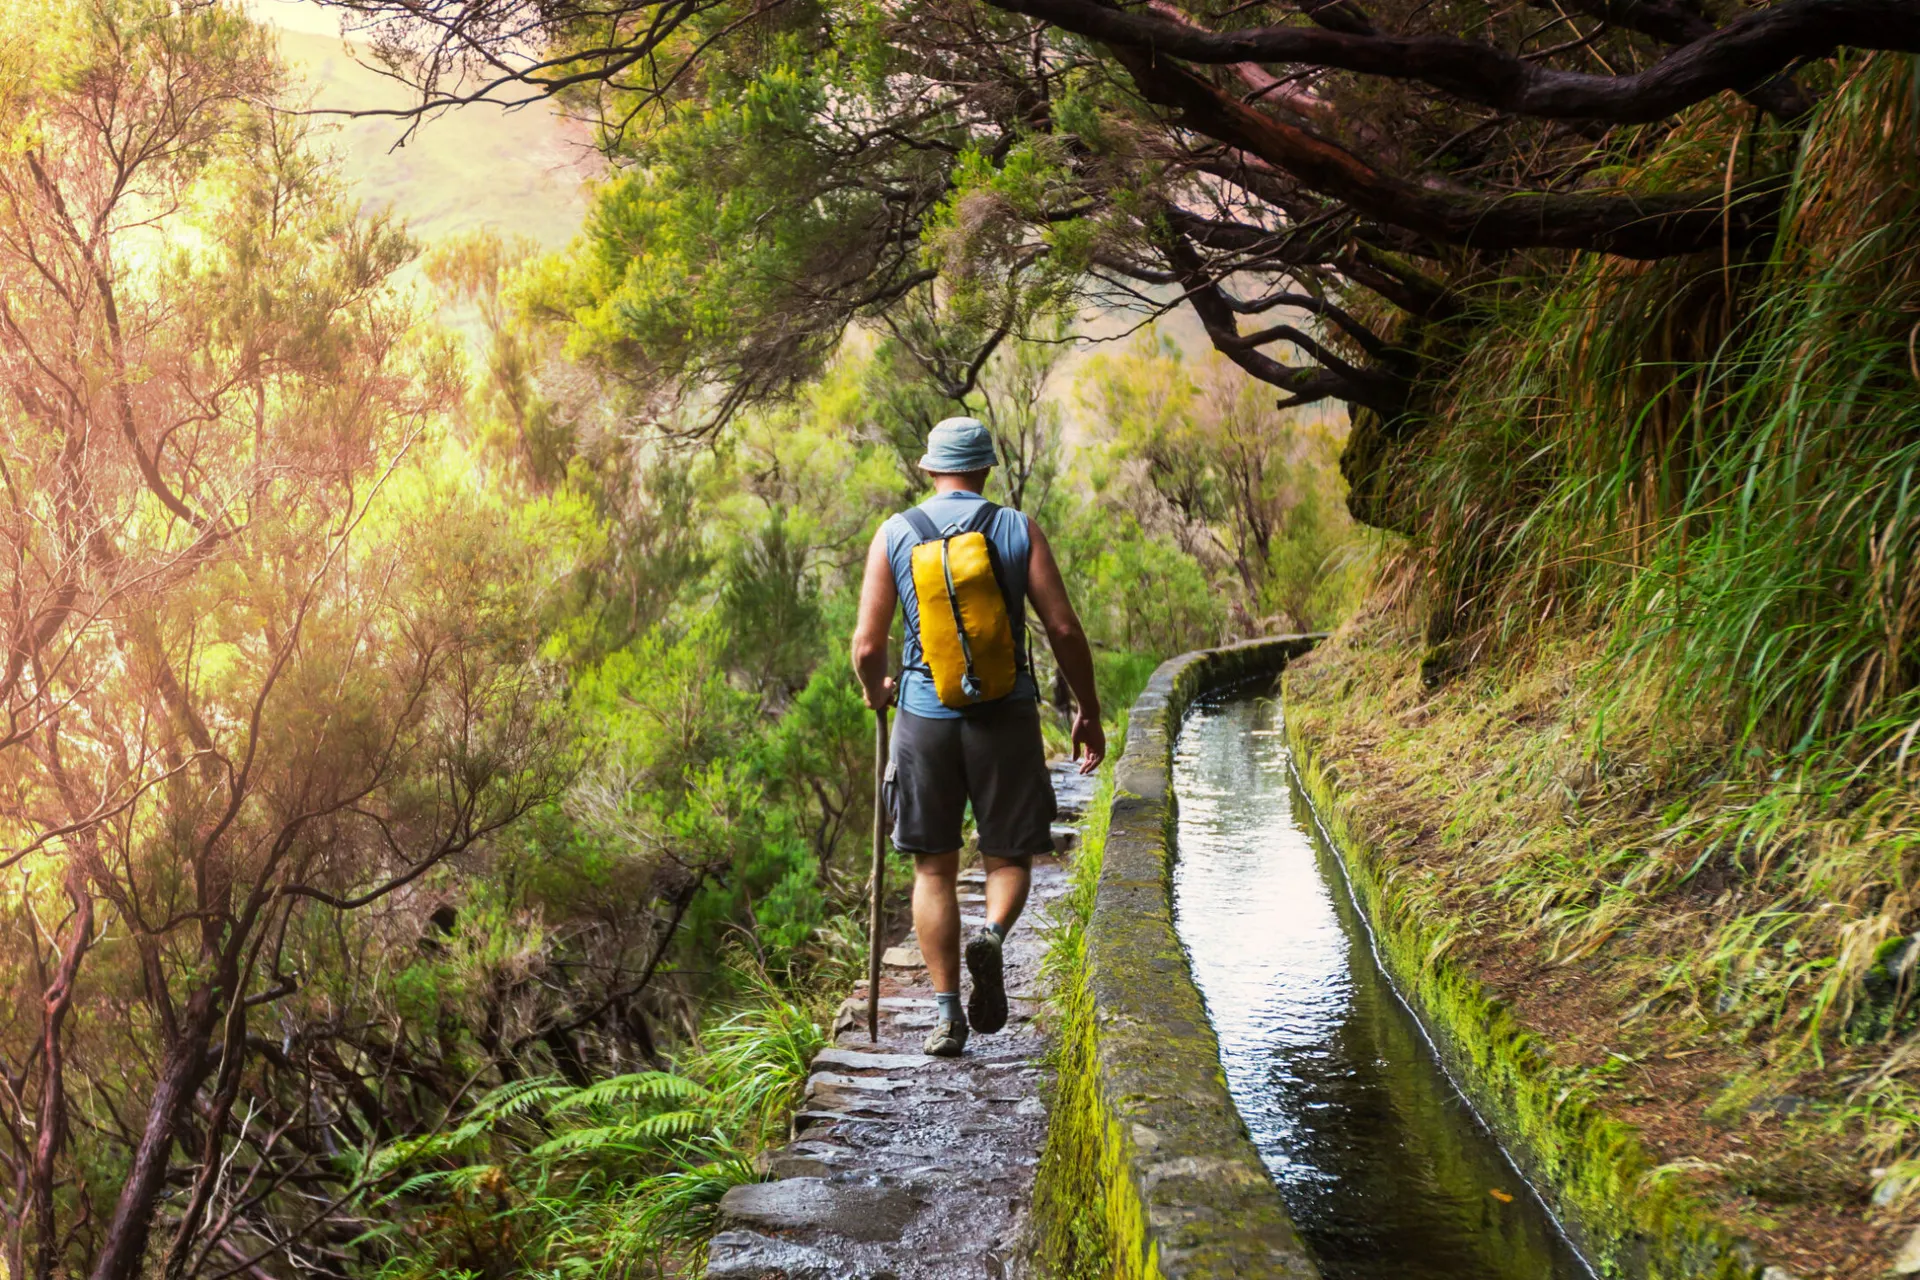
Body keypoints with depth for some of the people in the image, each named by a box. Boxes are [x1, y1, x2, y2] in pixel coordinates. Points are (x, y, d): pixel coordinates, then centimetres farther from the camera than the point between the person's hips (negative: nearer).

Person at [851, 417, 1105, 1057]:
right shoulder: (1019, 530, 0)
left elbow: (867, 647, -2)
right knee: (1009, 856, 13)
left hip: (926, 713, 1)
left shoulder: (894, 535, 1)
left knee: (934, 867, 11)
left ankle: (948, 1012, 8)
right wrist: (1088, 711, 7)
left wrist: (875, 690, 20)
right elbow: (1064, 629, -4)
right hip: (1005, 713, -1)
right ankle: (991, 937, -17)